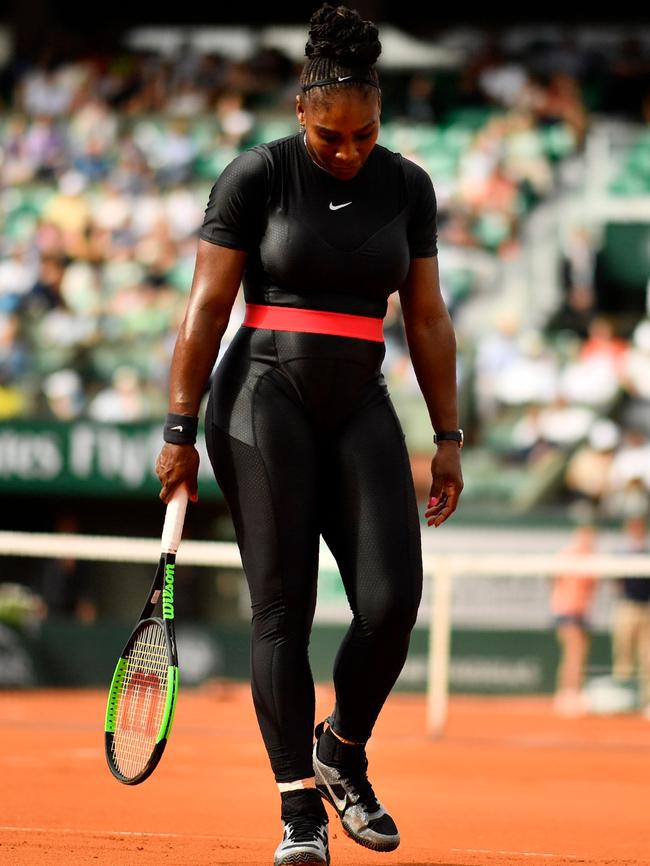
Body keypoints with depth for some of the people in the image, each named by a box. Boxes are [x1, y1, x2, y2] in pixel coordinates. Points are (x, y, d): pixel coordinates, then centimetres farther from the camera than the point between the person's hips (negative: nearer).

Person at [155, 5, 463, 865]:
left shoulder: (408, 186, 8)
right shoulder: (257, 176, -3)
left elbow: (427, 319, 13)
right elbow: (207, 307, -2)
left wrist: (448, 436, 10)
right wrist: (181, 428, -5)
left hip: (361, 407, 3)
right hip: (265, 400, -3)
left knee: (393, 603, -9)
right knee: (282, 607, -6)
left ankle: (341, 752, 17)